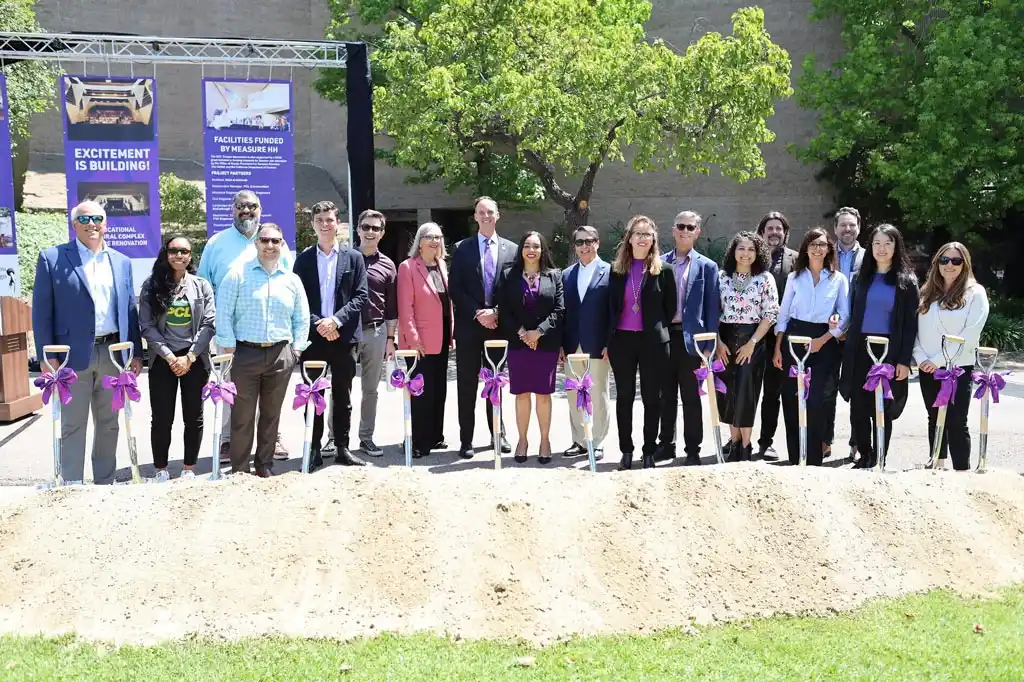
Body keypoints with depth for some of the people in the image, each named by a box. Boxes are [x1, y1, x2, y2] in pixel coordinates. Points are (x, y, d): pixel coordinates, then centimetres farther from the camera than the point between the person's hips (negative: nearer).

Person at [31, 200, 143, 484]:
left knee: (108, 424, 12)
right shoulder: (52, 258, -1)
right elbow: (42, 311, -4)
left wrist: (136, 352, 8)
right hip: (74, 355, -4)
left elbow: (130, 309, 13)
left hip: (113, 353, 4)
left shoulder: (121, 262, 11)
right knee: (73, 426, 2)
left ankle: (105, 482, 23)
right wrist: (47, 356, -10)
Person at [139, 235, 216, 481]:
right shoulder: (151, 286, 2)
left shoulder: (202, 286, 4)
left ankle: (189, 469, 17)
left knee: (193, 417, 6)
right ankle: (161, 470, 13)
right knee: (162, 418, 2)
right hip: (163, 360, -1)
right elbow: (147, 326, -3)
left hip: (194, 359, 1)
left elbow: (209, 324, -2)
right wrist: (169, 356, -12)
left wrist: (190, 357, -11)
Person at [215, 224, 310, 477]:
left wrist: (296, 348, 7)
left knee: (271, 414, 11)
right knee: (242, 416, -1)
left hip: (281, 355, 3)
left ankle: (265, 466, 21)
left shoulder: (292, 280, 10)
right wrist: (228, 346, -7)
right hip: (246, 353, -3)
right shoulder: (238, 274, -1)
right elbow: (223, 313, -3)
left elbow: (302, 318, 15)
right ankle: (239, 470, 7)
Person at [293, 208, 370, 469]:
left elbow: (361, 296, 0)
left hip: (343, 336, 0)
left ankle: (342, 448, 14)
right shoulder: (303, 259, 6)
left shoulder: (354, 258, 6)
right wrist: (317, 324, -12)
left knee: (343, 397, 7)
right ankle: (314, 449, 11)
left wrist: (336, 320, -13)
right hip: (313, 336, 0)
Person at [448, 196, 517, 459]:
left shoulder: (511, 249, 6)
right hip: (469, 326, -1)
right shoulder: (462, 249, 3)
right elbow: (455, 289, -2)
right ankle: (466, 440, 6)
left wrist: (496, 312, -10)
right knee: (467, 385, 1)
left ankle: (498, 434, 22)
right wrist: (478, 314, -11)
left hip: (498, 325, 1)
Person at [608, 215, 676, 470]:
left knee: (652, 398, 4)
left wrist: (657, 329, 4)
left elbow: (670, 306, 5)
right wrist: (607, 340, 5)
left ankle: (649, 453, 13)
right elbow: (610, 306, 9)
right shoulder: (616, 269, 6)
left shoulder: (663, 270, 0)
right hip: (621, 340, 2)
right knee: (624, 397, 7)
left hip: (653, 341, -2)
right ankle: (626, 451, 16)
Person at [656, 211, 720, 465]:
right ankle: (666, 444, 22)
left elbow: (712, 307, 0)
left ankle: (692, 450, 10)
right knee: (665, 395, 11)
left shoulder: (707, 266, 3)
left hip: (690, 337, -2)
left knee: (691, 397, 3)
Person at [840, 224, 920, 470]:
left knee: (882, 409, 3)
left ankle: (878, 461, 14)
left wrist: (904, 361, -10)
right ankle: (865, 456, 18)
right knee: (858, 408, 2)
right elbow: (853, 317, 11)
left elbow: (910, 324, -4)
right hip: (860, 350, 3)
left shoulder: (906, 281, 0)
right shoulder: (861, 278, 10)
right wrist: (848, 352, 3)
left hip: (889, 352, -3)